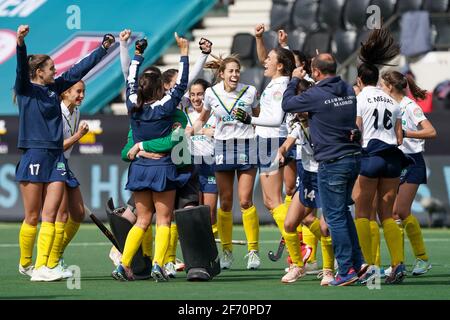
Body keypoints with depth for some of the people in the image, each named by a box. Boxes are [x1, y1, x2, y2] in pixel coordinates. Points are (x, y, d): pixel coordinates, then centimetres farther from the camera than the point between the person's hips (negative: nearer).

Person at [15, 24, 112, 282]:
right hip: (34, 156, -5)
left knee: (50, 216, -4)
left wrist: (103, 48, 27)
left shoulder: (54, 88, 14)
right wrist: (20, 43, -38)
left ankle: (41, 268, -5)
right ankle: (25, 264, 15)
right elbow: (22, 68, -20)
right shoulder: (26, 89, -2)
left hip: (56, 157, 5)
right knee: (33, 218, 0)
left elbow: (79, 70, 23)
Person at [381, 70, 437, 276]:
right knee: (394, 213, 0)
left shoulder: (410, 106, -13)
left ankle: (422, 258, -4)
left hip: (412, 163, -7)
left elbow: (431, 132, -21)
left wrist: (405, 133, -28)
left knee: (402, 212, -13)